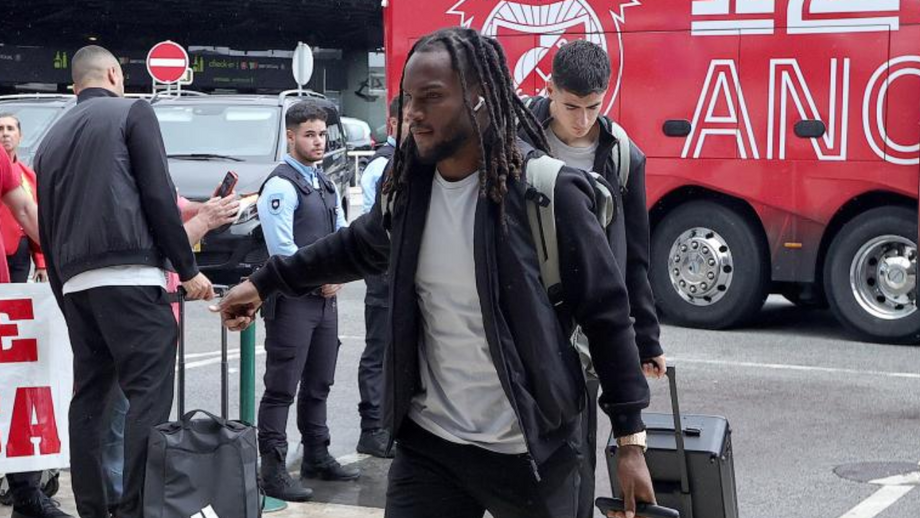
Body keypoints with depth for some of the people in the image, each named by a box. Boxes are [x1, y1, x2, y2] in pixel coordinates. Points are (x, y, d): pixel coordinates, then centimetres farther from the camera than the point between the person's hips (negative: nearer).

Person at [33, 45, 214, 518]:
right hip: (130, 275, -7)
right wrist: (188, 269, -3)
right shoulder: (132, 112, 3)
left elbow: (47, 229, 21)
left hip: (75, 283, 7)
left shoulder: (52, 138, 21)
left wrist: (65, 294, 25)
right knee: (148, 393, -8)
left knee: (89, 395, 11)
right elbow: (158, 195, -7)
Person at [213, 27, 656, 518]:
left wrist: (631, 440, -10)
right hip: (428, 443, 4)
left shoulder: (547, 191, -15)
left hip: (531, 453, -4)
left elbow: (606, 315, -9)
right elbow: (358, 247, 23)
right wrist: (265, 282, 25)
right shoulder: (410, 186, 1)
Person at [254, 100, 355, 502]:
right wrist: (320, 281, -10)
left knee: (318, 385, 16)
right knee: (282, 389, -6)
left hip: (326, 299, 8)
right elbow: (282, 249, -18)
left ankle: (317, 457, 28)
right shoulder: (281, 186, -12)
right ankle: (273, 470, -4)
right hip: (293, 300, -8)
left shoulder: (325, 184, 14)